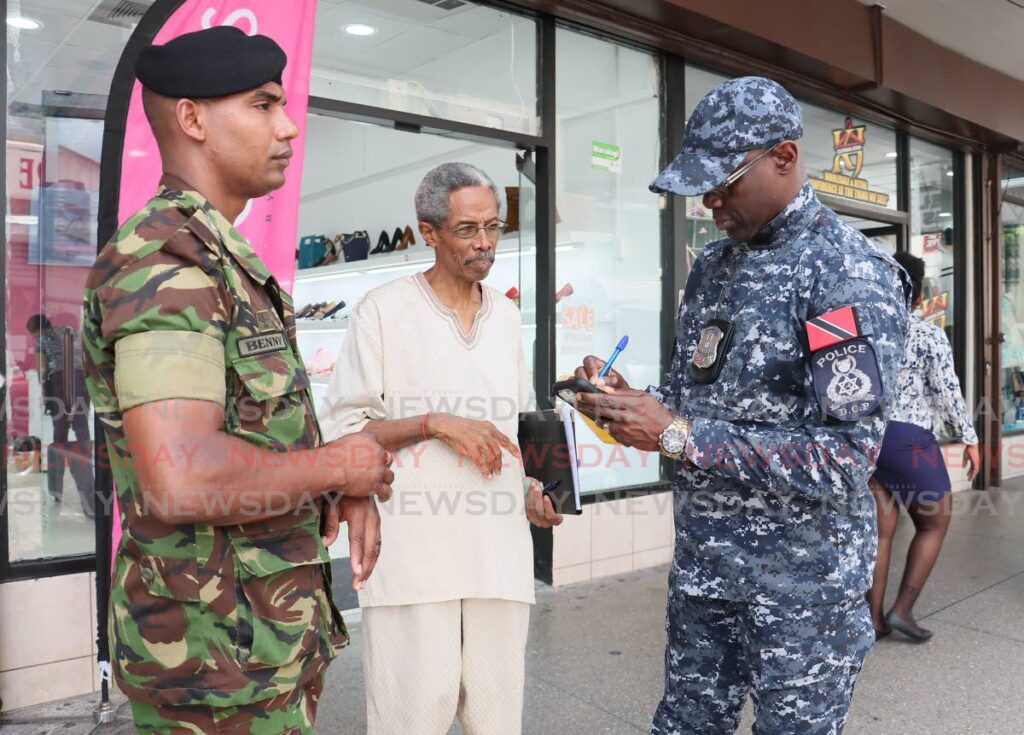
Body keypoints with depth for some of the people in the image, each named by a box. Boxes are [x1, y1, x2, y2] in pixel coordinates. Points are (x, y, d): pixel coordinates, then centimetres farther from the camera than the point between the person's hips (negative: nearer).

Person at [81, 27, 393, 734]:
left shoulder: (227, 267, 11)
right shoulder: (160, 262, -20)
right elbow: (181, 481, -33)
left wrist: (352, 484, -4)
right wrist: (341, 466, -18)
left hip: (272, 628, 9)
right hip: (219, 655, -9)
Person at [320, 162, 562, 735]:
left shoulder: (507, 314, 14)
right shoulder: (384, 310, -2)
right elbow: (343, 431, -4)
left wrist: (534, 489, 5)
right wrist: (437, 422, -16)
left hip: (500, 549, 5)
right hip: (413, 550, -4)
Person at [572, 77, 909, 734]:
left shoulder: (851, 274, -16)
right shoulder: (712, 266, 7)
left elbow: (846, 460, -23)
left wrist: (677, 434, -24)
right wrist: (638, 405, -5)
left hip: (802, 581, -6)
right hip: (701, 562, 7)